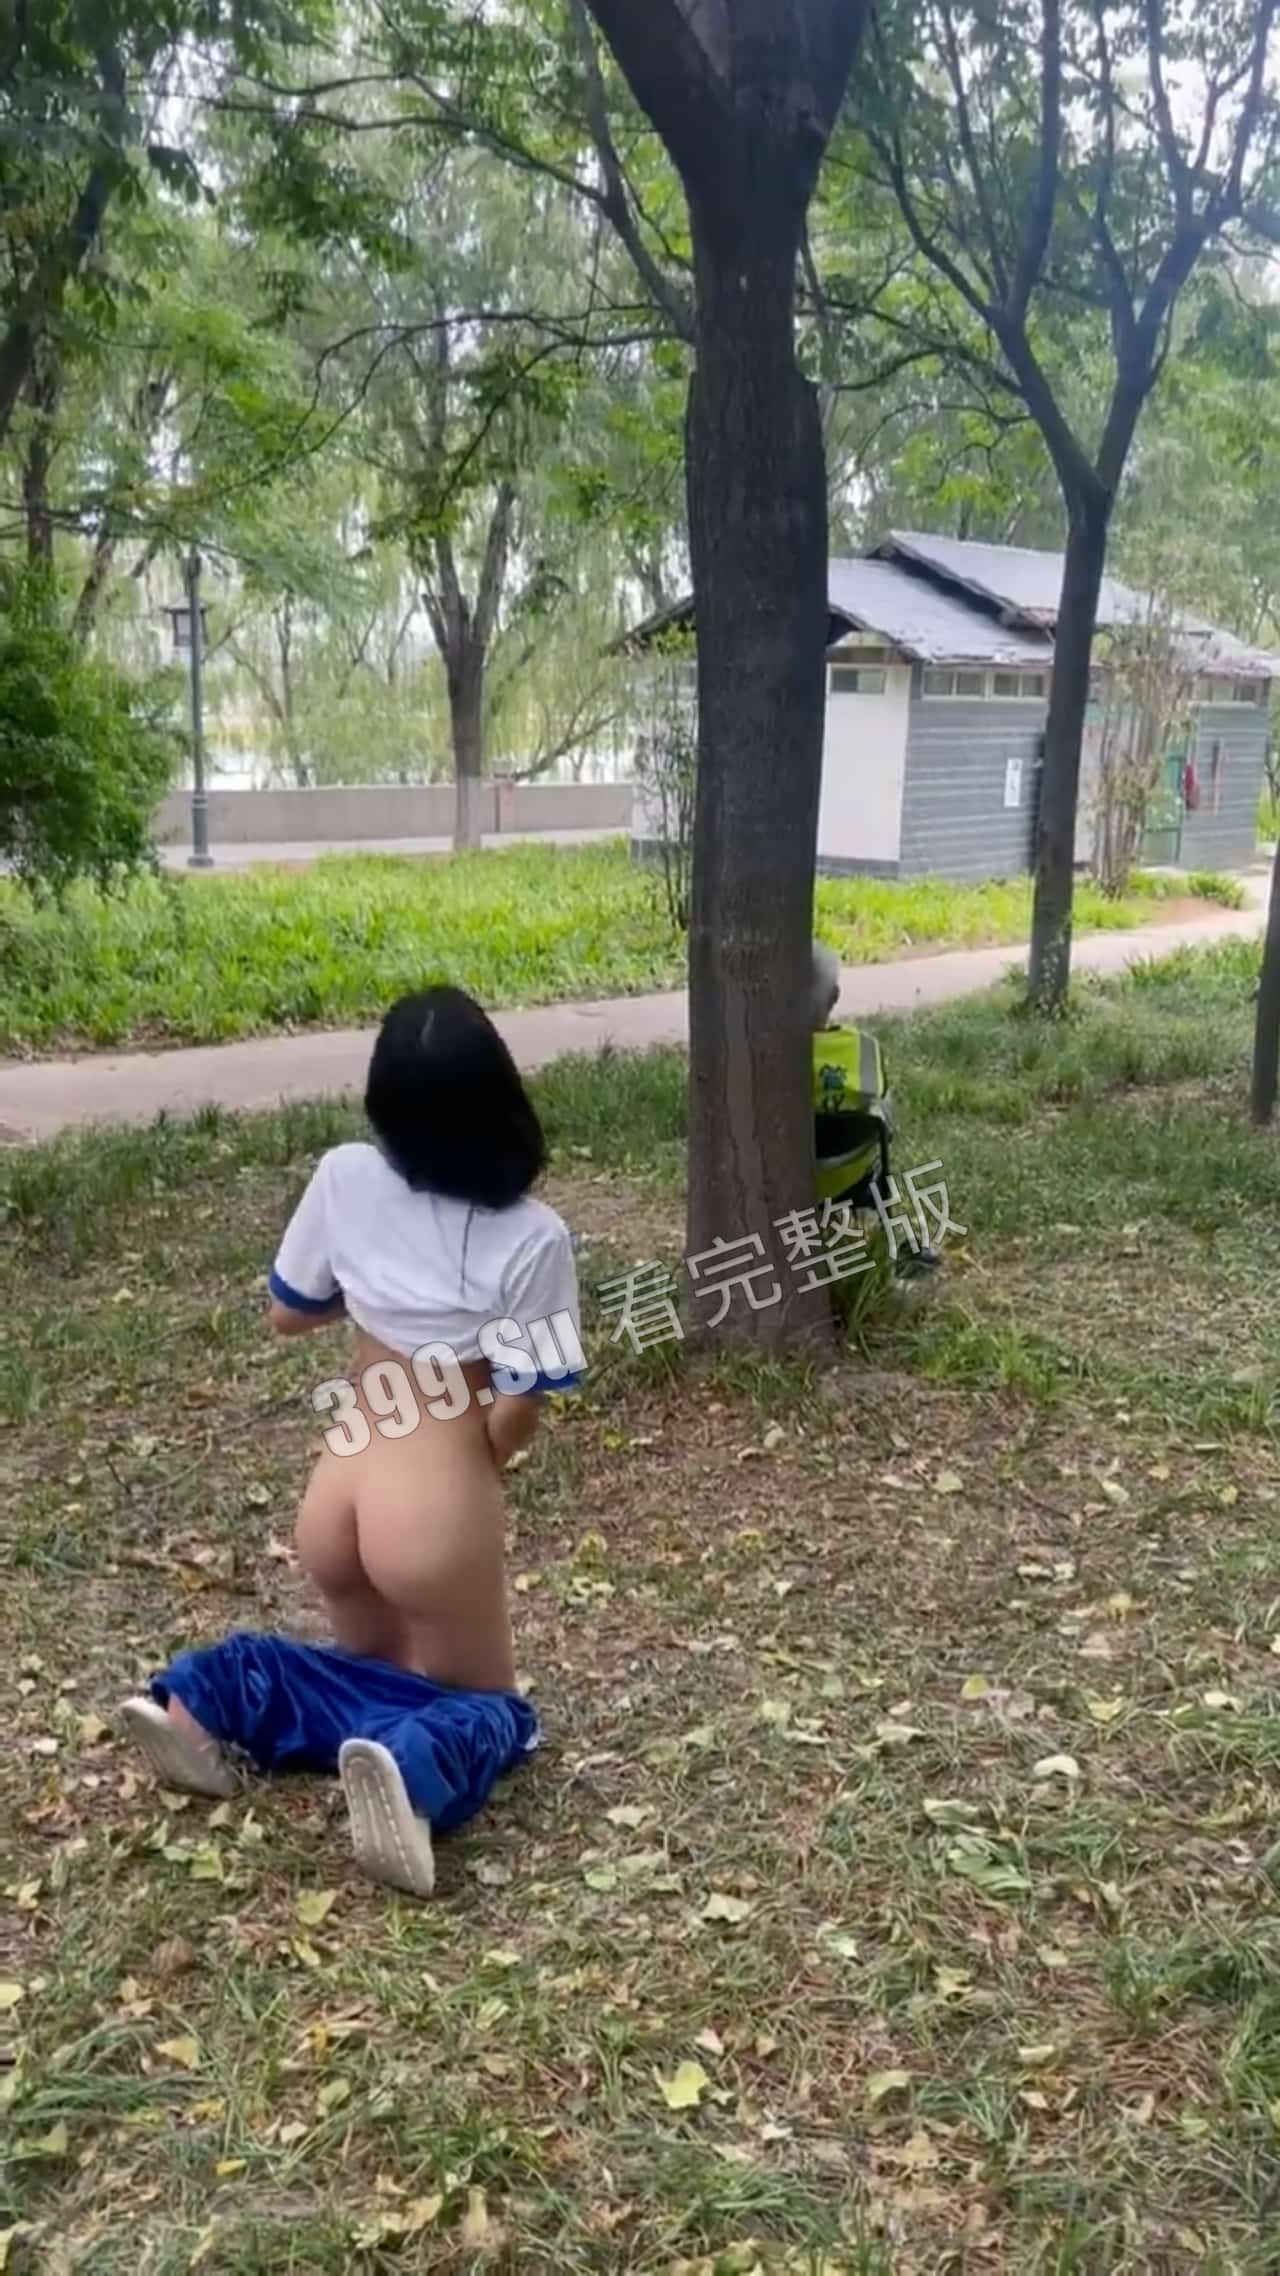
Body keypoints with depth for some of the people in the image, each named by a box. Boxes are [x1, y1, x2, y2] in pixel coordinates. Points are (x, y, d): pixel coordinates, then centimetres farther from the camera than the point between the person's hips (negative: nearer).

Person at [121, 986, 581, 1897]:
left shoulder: (346, 1178, -5)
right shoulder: (533, 1238, -15)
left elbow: (287, 1315, 9)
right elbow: (514, 1419, -10)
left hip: (335, 1495, 5)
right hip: (437, 1506, -5)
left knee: (383, 1670, 30)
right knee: (489, 1706, 18)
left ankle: (207, 1695, 4)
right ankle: (415, 1769, -17)